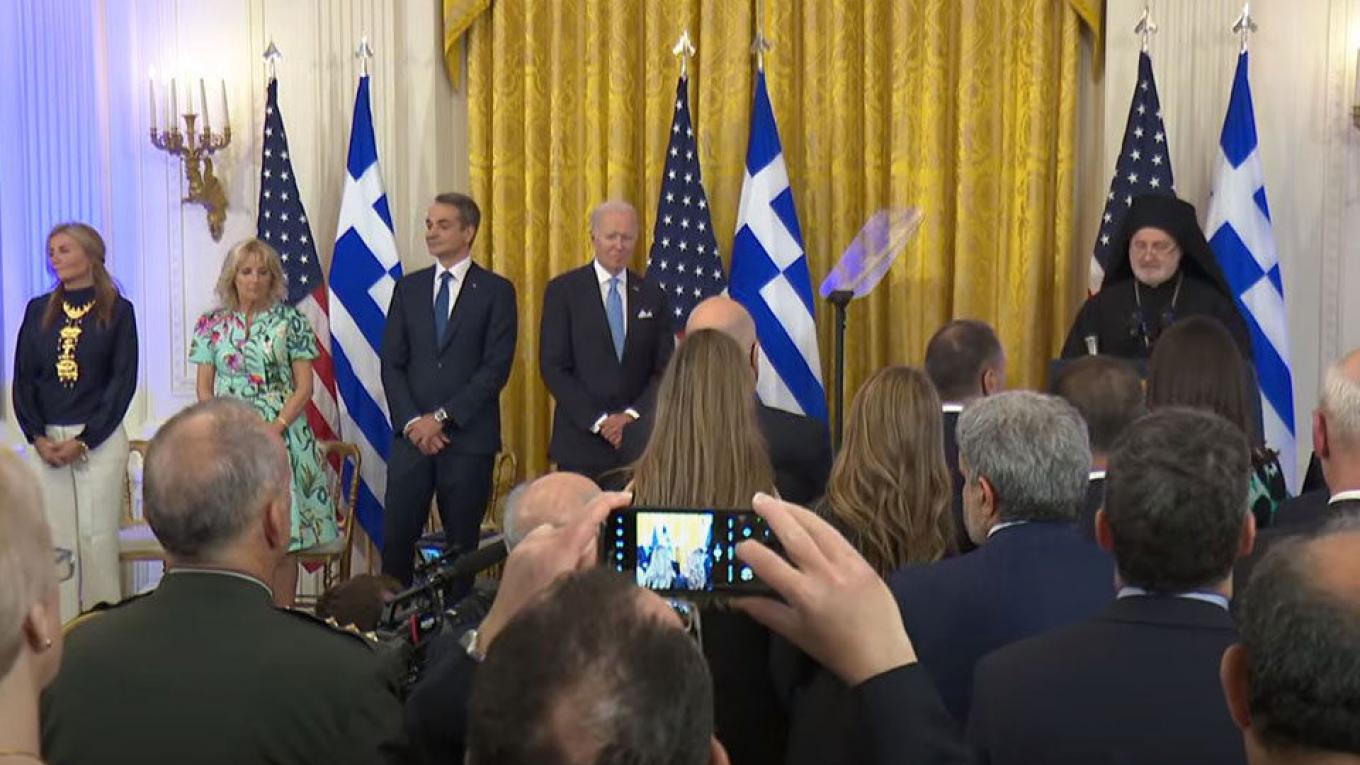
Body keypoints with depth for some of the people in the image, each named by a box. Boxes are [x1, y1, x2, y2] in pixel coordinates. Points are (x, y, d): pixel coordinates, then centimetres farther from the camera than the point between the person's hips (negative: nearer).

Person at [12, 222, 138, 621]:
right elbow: (23, 378, 8)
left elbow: (123, 382, -3)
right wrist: (37, 437, -6)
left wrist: (83, 440, -10)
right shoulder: (38, 311, 10)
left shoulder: (118, 311, 1)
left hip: (100, 440, -3)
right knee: (54, 536, 2)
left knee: (97, 536, -2)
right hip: (46, 441, 3)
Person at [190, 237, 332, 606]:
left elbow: (304, 386, 1)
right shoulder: (211, 324, 8)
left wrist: (276, 427, -12)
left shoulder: (290, 320, 4)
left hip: (283, 435, -1)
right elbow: (204, 390, 9)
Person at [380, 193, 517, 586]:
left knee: (462, 542, 3)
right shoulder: (408, 288, 12)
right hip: (412, 434, 3)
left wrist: (443, 417, -12)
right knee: (396, 537, -2)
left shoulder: (496, 291, 0)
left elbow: (496, 368, -7)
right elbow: (391, 362, 8)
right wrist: (412, 421, -6)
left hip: (468, 436, -3)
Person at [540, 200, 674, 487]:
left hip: (637, 441, 2)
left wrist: (632, 415, -8)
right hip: (581, 440, -2)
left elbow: (665, 369, 8)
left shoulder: (651, 296, 10)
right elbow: (553, 367, -4)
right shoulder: (563, 290, 1)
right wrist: (597, 420, -11)